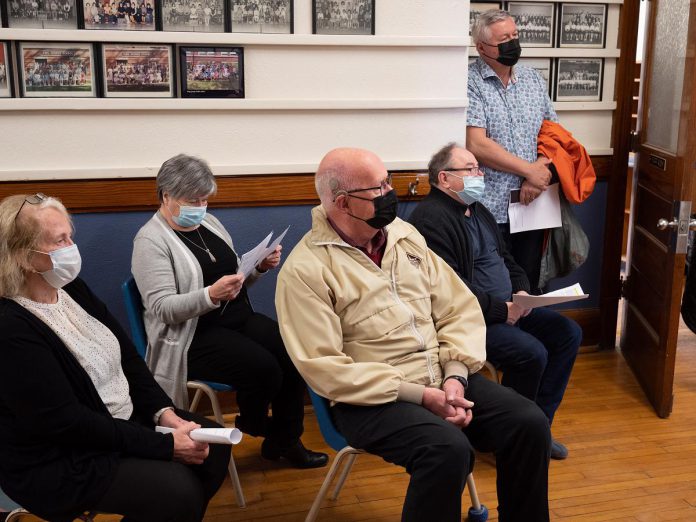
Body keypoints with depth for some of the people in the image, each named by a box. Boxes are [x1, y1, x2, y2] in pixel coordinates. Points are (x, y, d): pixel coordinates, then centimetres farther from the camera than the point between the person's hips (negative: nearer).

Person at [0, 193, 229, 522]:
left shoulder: (72, 288, 0)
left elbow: (127, 355, 6)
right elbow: (68, 423, -26)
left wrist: (164, 412, -8)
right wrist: (164, 445, -23)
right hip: (58, 462, -8)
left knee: (213, 445, 0)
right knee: (179, 490, -21)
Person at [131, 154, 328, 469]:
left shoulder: (209, 223, 13)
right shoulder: (151, 240, -9)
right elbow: (162, 308, -18)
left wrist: (260, 267, -2)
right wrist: (210, 296, -33)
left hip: (238, 318, 7)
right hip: (193, 335, -7)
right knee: (264, 368, -26)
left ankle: (284, 440, 2)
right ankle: (252, 425, 9)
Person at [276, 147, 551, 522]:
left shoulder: (405, 236, 8)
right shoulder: (305, 270, -11)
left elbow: (460, 309, 7)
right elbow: (325, 369, -16)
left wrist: (454, 377, -10)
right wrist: (419, 395, -19)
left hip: (443, 379, 6)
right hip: (371, 398, -6)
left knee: (529, 423, -10)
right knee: (448, 449, -31)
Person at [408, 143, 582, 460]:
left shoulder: (476, 209, 17)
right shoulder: (430, 218, -16)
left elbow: (506, 259, 24)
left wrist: (521, 290, 3)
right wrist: (501, 310, -19)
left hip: (505, 310, 10)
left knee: (567, 333, 1)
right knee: (532, 352, -26)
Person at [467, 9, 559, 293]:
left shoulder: (533, 79, 12)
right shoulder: (470, 83, -7)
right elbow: (476, 145, -16)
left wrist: (542, 168, -8)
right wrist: (530, 170, -12)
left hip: (532, 205, 5)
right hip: (491, 209, -5)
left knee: (529, 287, 12)